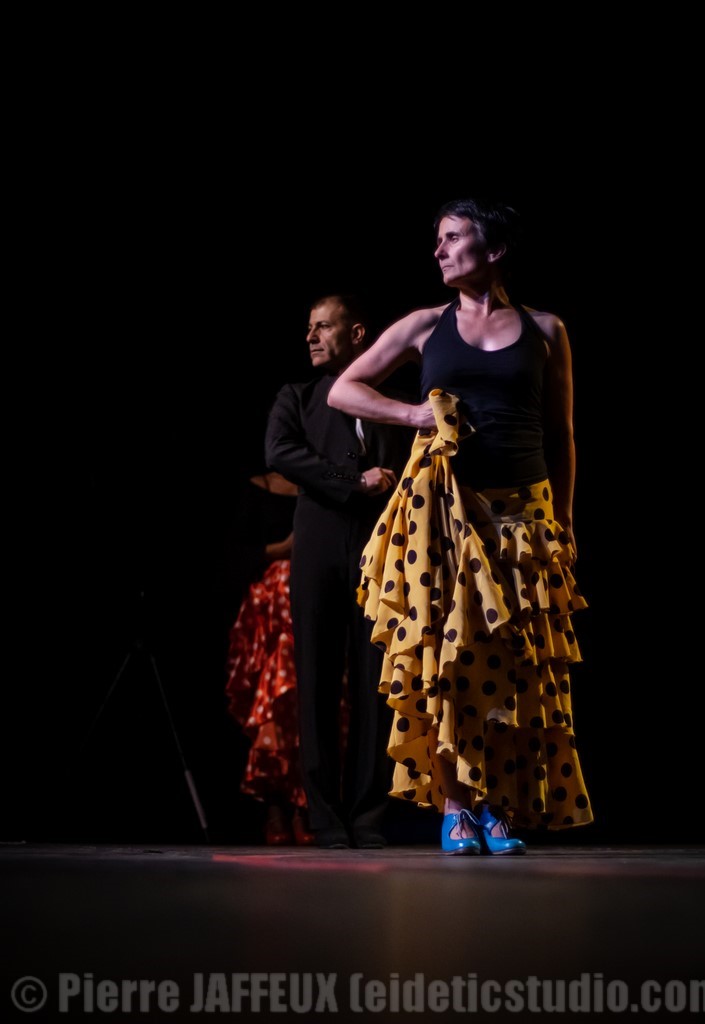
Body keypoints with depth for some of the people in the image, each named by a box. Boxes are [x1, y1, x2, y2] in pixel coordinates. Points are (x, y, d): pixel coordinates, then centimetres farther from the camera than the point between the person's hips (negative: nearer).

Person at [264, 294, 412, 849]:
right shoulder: (297, 398, 15)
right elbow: (279, 452, -3)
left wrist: (393, 483, -6)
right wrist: (356, 483, -8)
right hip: (320, 548, 0)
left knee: (375, 686, -3)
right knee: (318, 682, -3)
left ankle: (368, 818, 1)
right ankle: (328, 818, 0)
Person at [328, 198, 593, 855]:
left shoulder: (544, 332, 8)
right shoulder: (426, 326, 8)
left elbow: (561, 436, 11)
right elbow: (343, 390, 11)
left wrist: (563, 523, 7)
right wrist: (413, 414, -4)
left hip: (521, 513, 0)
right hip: (441, 510, 0)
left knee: (514, 664, -2)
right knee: (444, 654, -5)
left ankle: (498, 807, 5)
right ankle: (455, 806, 1)